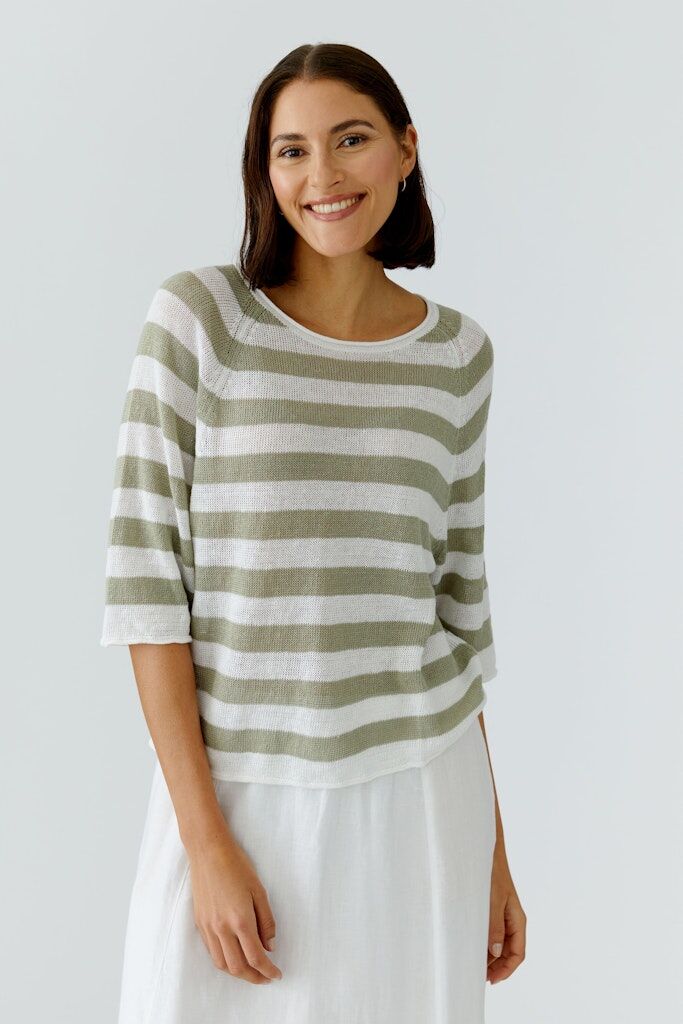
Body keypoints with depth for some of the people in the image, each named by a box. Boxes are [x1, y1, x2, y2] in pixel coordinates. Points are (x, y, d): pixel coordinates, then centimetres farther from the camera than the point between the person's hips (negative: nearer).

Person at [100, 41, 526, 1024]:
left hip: (420, 798, 3)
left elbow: (458, 602, 9)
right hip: (236, 795, -2)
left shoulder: (458, 352, 3)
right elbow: (146, 578, -8)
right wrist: (207, 840, -13)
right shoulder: (197, 316, -7)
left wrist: (494, 854, 10)